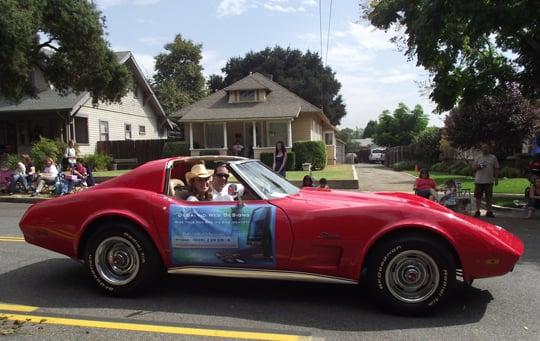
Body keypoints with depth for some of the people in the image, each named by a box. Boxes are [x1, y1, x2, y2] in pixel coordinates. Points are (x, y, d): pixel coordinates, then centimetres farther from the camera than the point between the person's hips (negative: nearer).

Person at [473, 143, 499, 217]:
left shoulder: (493, 157, 9)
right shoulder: (478, 157, 9)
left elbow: (496, 169, 9)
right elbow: (473, 167, 9)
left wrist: (496, 179, 2)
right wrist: (479, 167, -13)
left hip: (489, 181, 0)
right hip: (479, 181, 0)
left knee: (489, 197, 3)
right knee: (478, 196, 1)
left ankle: (489, 211, 11)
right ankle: (477, 211, 8)